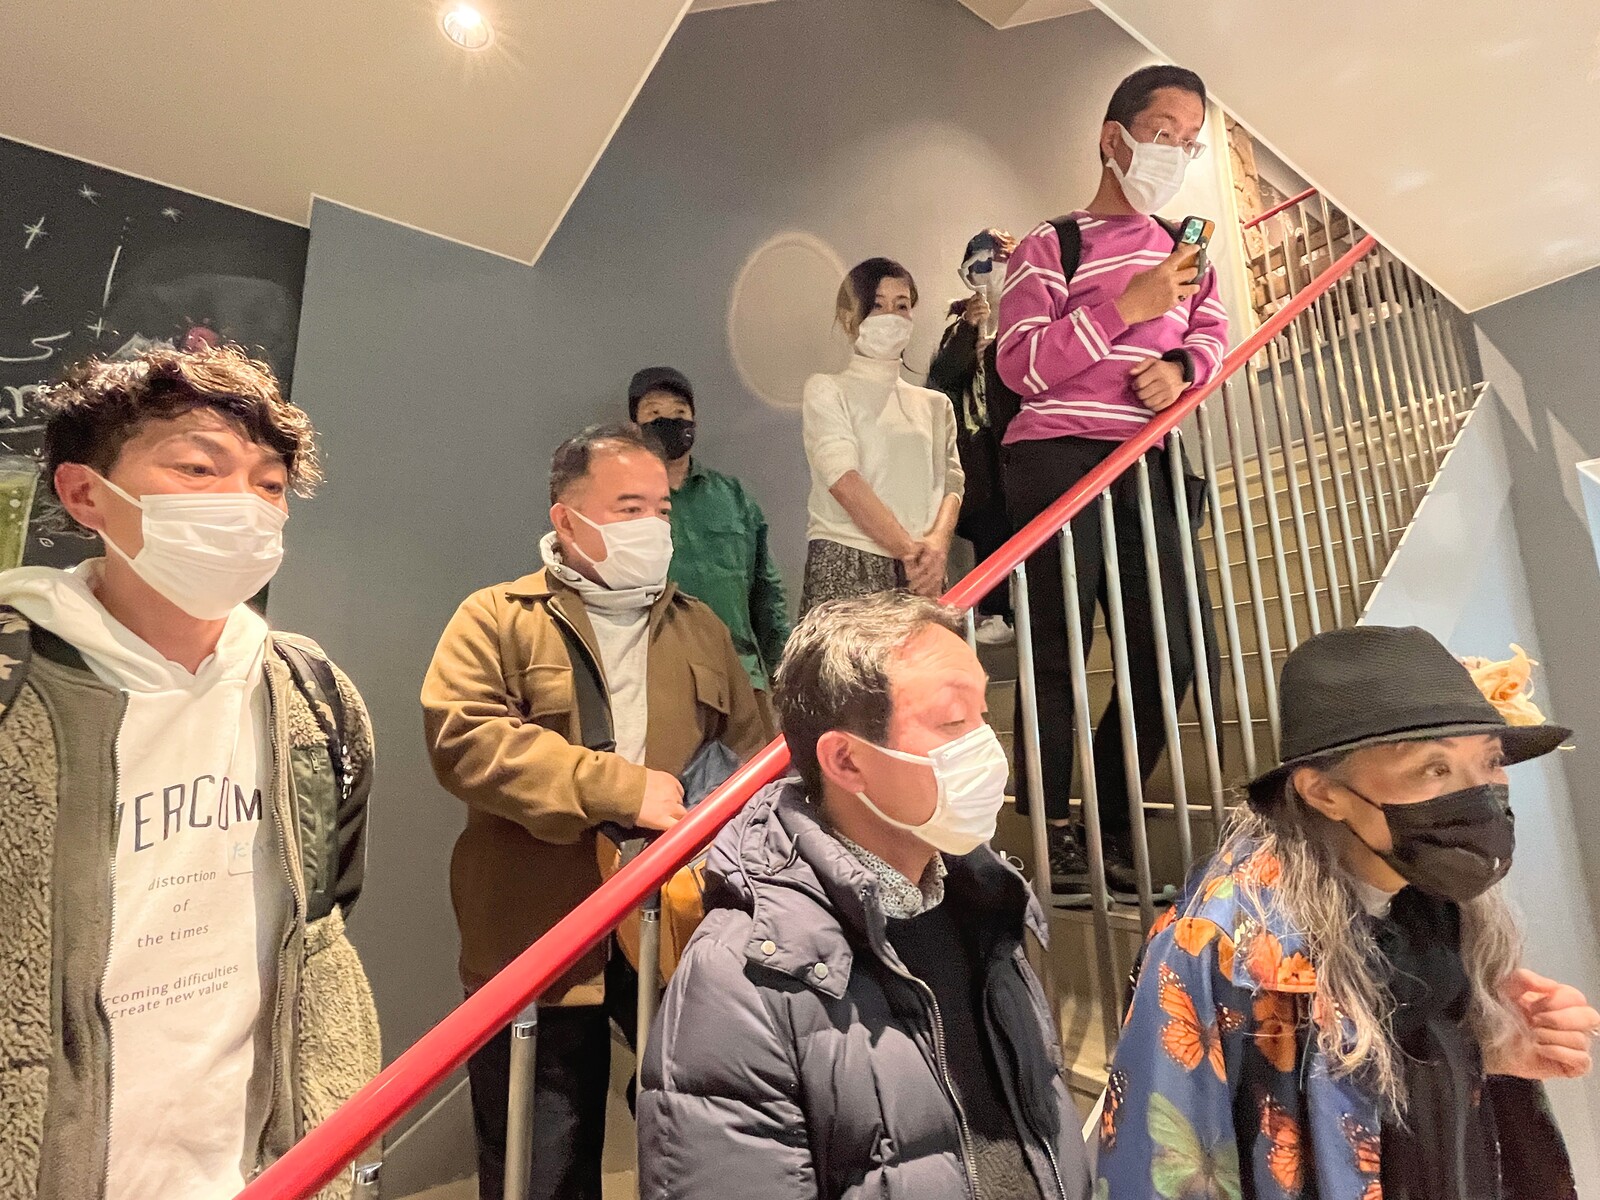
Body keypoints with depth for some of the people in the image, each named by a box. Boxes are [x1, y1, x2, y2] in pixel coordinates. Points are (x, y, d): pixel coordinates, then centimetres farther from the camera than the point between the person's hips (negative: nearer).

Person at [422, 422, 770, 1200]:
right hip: (540, 947, -3)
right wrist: (622, 789, -22)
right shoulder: (497, 620, -3)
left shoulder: (700, 628, 12)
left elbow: (752, 749, 15)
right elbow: (462, 737, -19)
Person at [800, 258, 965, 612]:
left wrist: (936, 543, -14)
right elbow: (845, 483, -8)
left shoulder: (935, 404, 19)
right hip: (845, 566, -3)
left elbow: (950, 486, 8)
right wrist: (910, 550, -17)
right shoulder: (827, 391, 6)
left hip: (923, 572, 4)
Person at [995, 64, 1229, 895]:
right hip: (1057, 460, -6)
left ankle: (1108, 822, 19)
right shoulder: (1050, 246, 2)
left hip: (1146, 468, 6)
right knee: (1058, 649, -5)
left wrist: (1181, 367, -4)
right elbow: (1021, 367, -10)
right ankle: (1050, 832, 9)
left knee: (1174, 648, 2)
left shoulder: (1182, 248, 22)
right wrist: (1126, 307, -16)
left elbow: (1214, 334, 19)